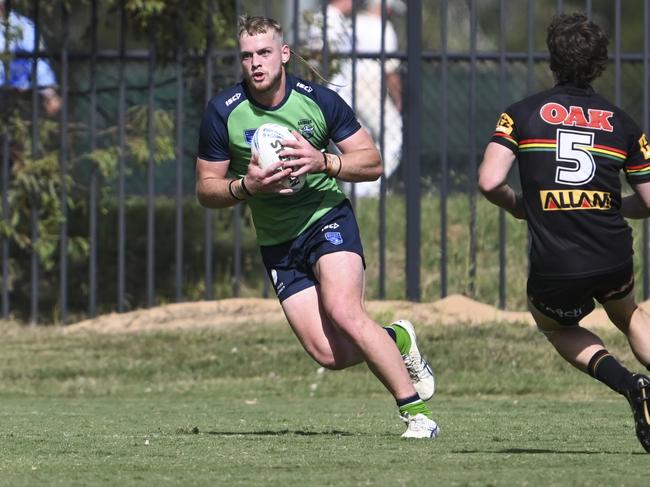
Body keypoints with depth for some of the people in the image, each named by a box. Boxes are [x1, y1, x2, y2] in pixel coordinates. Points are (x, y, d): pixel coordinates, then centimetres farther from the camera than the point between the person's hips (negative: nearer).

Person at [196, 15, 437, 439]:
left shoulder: (319, 100, -8)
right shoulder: (223, 113, -6)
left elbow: (372, 163, -3)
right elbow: (206, 190, 1)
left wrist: (323, 162, -21)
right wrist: (246, 186, -20)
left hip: (327, 217, -2)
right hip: (276, 241, 2)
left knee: (343, 312, -28)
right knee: (328, 353, -12)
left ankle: (416, 410, -16)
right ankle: (397, 341, 21)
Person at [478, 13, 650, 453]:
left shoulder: (524, 114, 1)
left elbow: (490, 181, -11)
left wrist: (519, 206, 11)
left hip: (555, 266, -2)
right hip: (614, 258, 2)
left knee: (556, 325, 30)